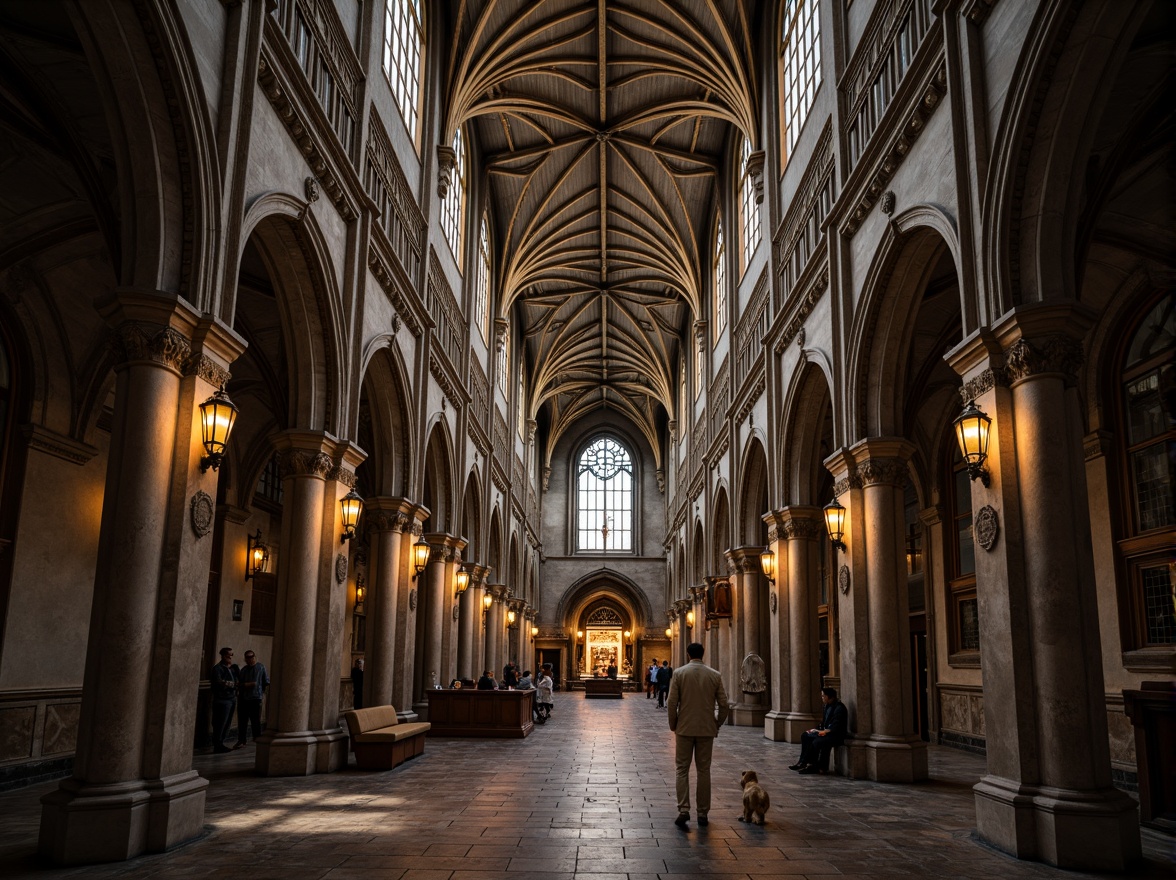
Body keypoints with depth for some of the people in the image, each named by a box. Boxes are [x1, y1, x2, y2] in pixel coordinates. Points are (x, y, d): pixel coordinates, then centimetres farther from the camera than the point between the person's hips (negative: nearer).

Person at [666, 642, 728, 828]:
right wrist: (717, 724, 13)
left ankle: (684, 810, -6)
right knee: (704, 770, 10)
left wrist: (673, 725, 6)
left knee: (682, 769, 6)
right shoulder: (715, 675, -1)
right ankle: (703, 813, 13)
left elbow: (672, 702, -7)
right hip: (707, 729, 2)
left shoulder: (679, 673, -6)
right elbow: (723, 704, 0)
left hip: (685, 728, -2)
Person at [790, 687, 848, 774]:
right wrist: (817, 729, 5)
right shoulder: (828, 706, 12)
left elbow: (836, 727, -22)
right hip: (826, 732, 10)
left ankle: (803, 763, -15)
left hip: (836, 735, -10)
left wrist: (825, 731, -23)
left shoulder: (839, 708, -16)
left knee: (817, 741, -30)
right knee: (805, 735, 0)